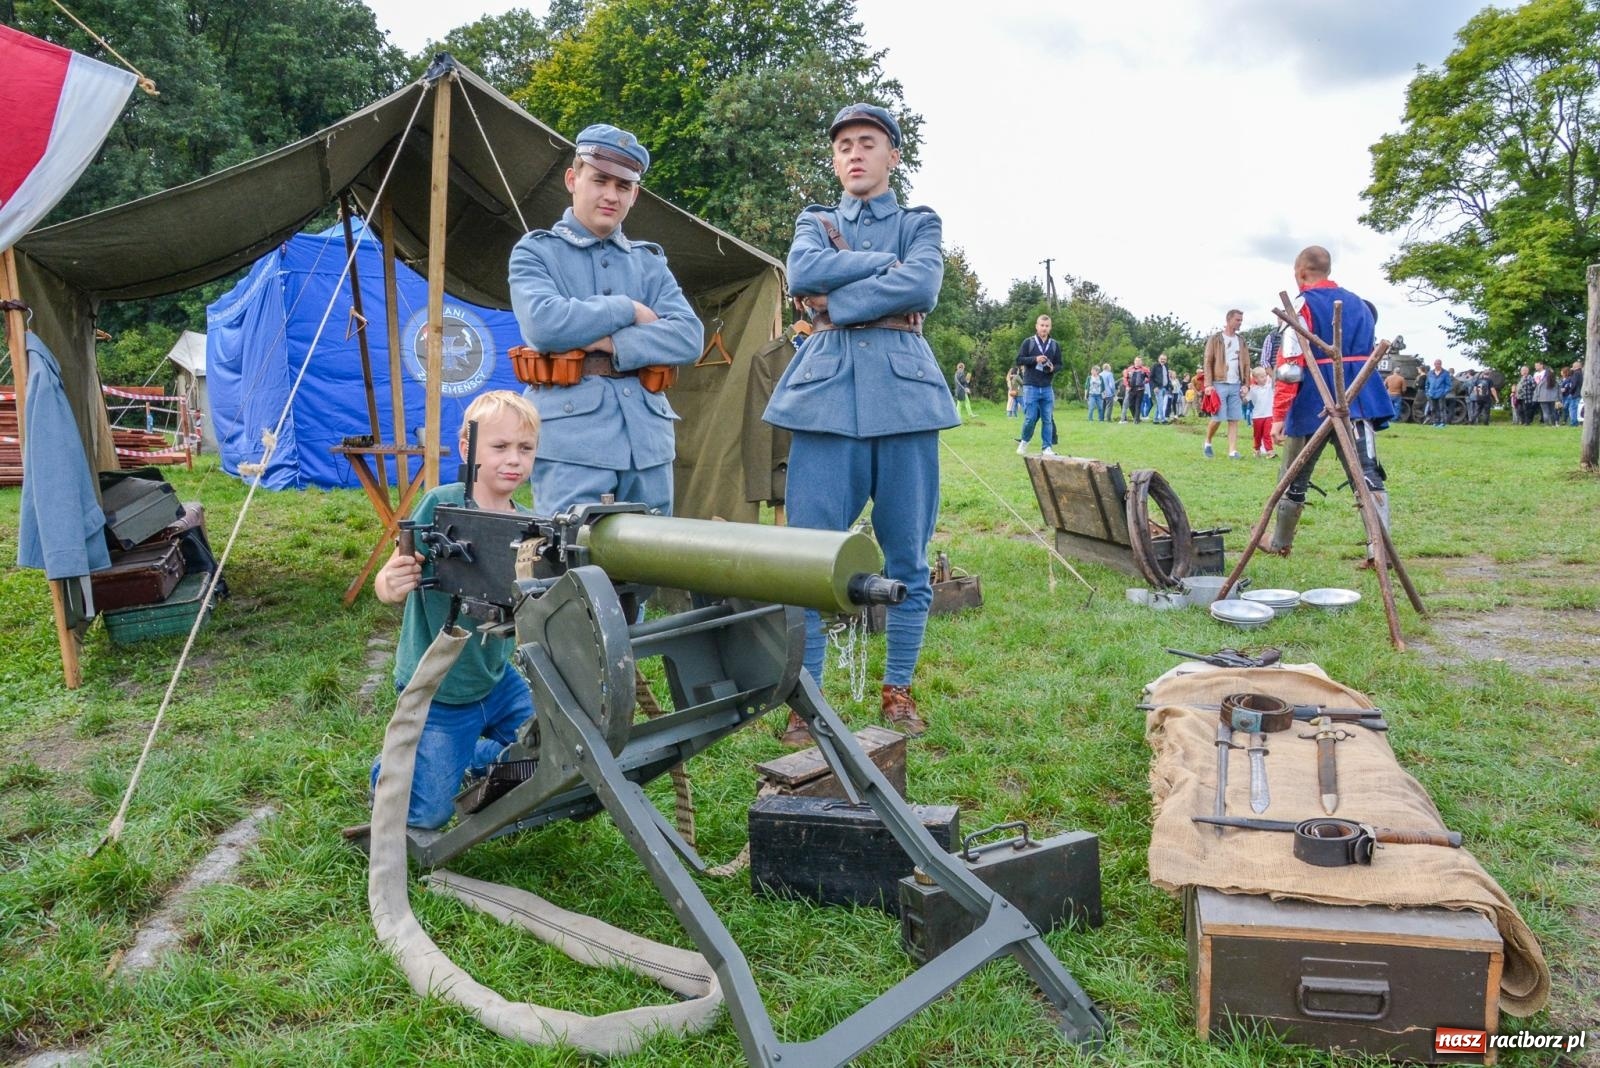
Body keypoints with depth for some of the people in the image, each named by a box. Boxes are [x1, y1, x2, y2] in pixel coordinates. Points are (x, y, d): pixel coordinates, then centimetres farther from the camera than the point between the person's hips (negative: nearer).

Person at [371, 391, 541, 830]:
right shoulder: (440, 505, -19)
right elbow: (386, 584, -18)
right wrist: (392, 583, -41)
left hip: (496, 681, 5)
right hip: (437, 691, -5)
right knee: (427, 814, 0)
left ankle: (471, 760, 37)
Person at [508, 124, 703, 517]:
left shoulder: (649, 261, 17)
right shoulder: (536, 251, 7)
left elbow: (689, 337, 1)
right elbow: (542, 324, -14)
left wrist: (612, 344, -12)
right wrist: (628, 311, -5)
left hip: (647, 433, 4)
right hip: (570, 432, -4)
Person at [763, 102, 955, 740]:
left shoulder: (919, 223, 16)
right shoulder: (814, 222, 20)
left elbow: (923, 287, -7)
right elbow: (802, 272, -4)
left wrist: (834, 302, -8)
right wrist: (885, 262, -4)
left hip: (902, 389, 0)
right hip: (827, 389, 0)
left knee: (907, 556, 3)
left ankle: (898, 691, 16)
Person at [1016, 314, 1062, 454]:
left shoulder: (1055, 345, 9)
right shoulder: (1028, 342, 1)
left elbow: (1059, 365, 13)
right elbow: (1019, 360, -3)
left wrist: (1053, 368, -11)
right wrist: (1035, 359, -17)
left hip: (1047, 388, 3)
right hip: (1031, 387, -3)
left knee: (1047, 419, 3)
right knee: (1030, 418, -4)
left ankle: (1048, 447, 8)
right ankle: (1024, 441, 20)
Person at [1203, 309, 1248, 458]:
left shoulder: (1241, 340, 14)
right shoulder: (1215, 339, 0)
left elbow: (1246, 364, 14)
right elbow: (1208, 363, -3)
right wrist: (1208, 384, -11)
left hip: (1236, 385, 4)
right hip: (1219, 384, -4)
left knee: (1234, 419, -1)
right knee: (1218, 418, -6)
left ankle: (1233, 451, -3)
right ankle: (1207, 443, 17)